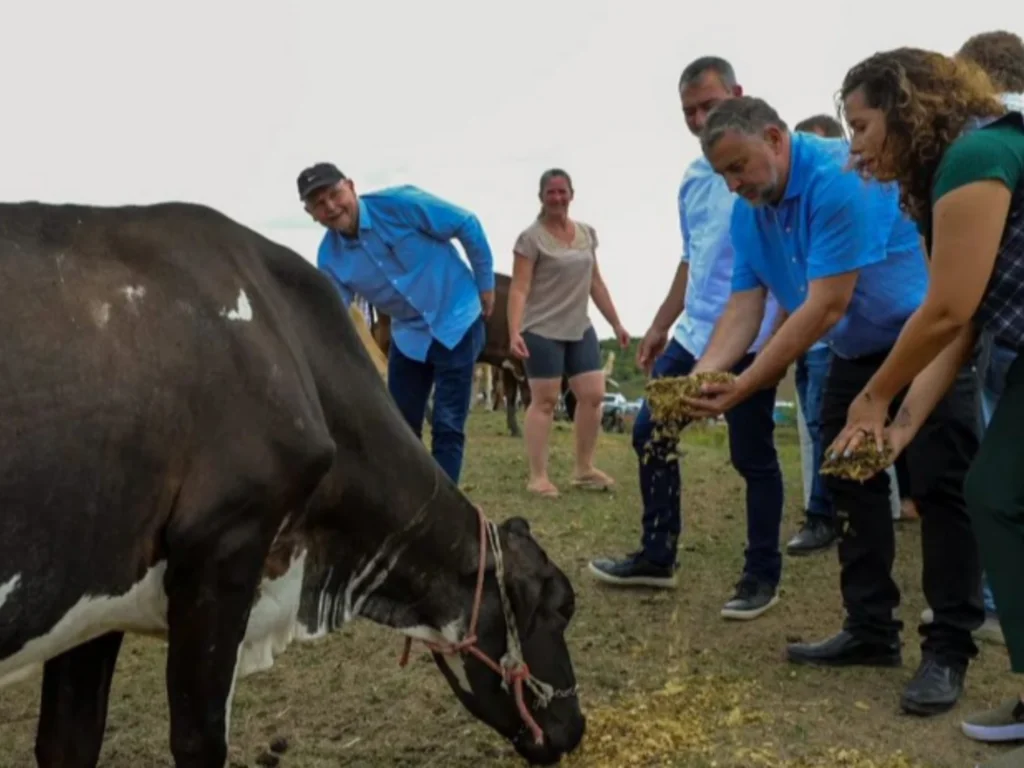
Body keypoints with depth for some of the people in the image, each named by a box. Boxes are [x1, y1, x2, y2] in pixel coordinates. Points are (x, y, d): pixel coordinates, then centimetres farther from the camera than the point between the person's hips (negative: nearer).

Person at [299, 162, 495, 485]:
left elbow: (467, 225, -12)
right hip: (408, 333, 5)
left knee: (447, 426, -5)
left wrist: (485, 284, -6)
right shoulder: (330, 257, -8)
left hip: (456, 320, -5)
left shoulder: (400, 203, -21)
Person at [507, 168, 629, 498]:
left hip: (580, 330, 6)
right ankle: (538, 476, 3)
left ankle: (584, 469, 16)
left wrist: (616, 323, 16)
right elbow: (519, 288, -15)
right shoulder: (531, 238, -8)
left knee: (593, 395, 3)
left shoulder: (587, 233, 10)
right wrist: (514, 332, -26)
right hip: (542, 331, -6)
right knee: (545, 400, -4)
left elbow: (595, 283, 17)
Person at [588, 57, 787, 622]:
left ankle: (762, 575, 18)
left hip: (751, 338, -8)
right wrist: (660, 326, 23)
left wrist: (778, 340, -22)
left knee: (752, 457, 2)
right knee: (650, 433, 9)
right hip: (694, 333, 8)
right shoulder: (692, 179, 14)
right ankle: (657, 556, 22)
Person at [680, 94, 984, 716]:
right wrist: (703, 376, -25)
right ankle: (871, 630, 19)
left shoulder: (841, 177, -29)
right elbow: (744, 306, -7)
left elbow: (826, 306, -33)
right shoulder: (749, 212, -2)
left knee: (940, 490, -9)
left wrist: (741, 390, -34)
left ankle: (949, 648, 0)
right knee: (853, 489, 9)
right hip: (856, 355, 9)